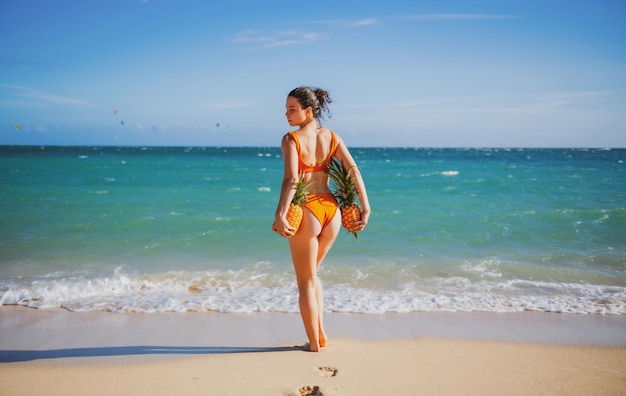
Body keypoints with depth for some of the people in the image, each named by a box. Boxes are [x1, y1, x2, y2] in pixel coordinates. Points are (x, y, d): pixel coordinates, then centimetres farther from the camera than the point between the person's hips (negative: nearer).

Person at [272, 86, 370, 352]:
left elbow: (291, 179, -21)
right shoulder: (332, 137, 7)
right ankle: (320, 334, 26)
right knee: (311, 273, 25)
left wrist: (280, 215, -27)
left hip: (306, 212, -5)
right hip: (332, 211, 5)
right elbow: (353, 169, -2)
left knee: (306, 281, 11)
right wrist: (365, 208, -4)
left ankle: (315, 344, 20)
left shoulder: (291, 139, -7)